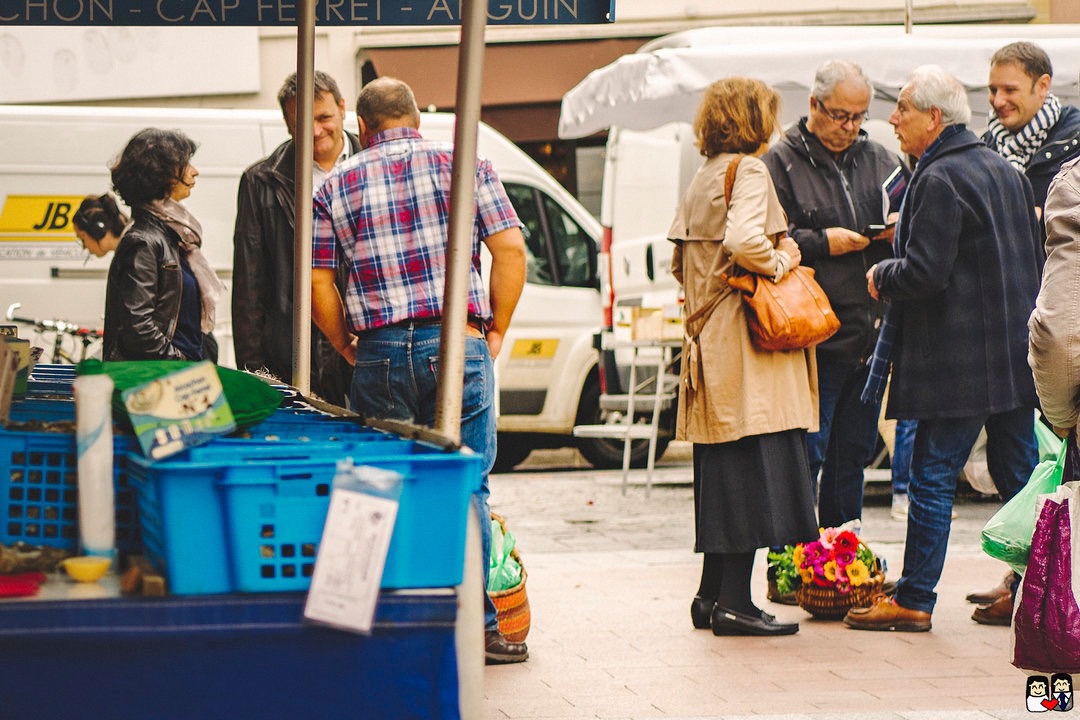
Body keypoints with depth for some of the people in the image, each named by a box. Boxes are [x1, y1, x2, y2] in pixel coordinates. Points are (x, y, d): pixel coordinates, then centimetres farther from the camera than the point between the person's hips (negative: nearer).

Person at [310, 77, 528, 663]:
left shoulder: (336, 186, 9)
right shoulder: (464, 164, 5)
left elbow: (316, 285, 5)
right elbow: (510, 249, -2)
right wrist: (495, 329, 6)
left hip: (378, 352, 1)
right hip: (457, 346, -1)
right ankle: (476, 629, 5)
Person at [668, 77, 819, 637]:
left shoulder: (703, 178, 18)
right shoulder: (748, 171, -10)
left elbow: (679, 259, 20)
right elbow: (742, 239, -27)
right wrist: (781, 261, -12)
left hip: (710, 342, 9)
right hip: (746, 344, -9)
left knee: (722, 475, 13)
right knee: (754, 469, -8)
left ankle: (711, 595, 16)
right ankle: (734, 603, -9)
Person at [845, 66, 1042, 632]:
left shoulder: (939, 181, -14)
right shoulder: (1005, 170, 14)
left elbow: (924, 272, -20)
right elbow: (1032, 256, 20)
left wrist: (880, 277, -1)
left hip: (959, 360, -9)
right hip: (1015, 350, 9)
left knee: (933, 475, -4)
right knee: (1017, 471, 11)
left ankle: (913, 600, 0)